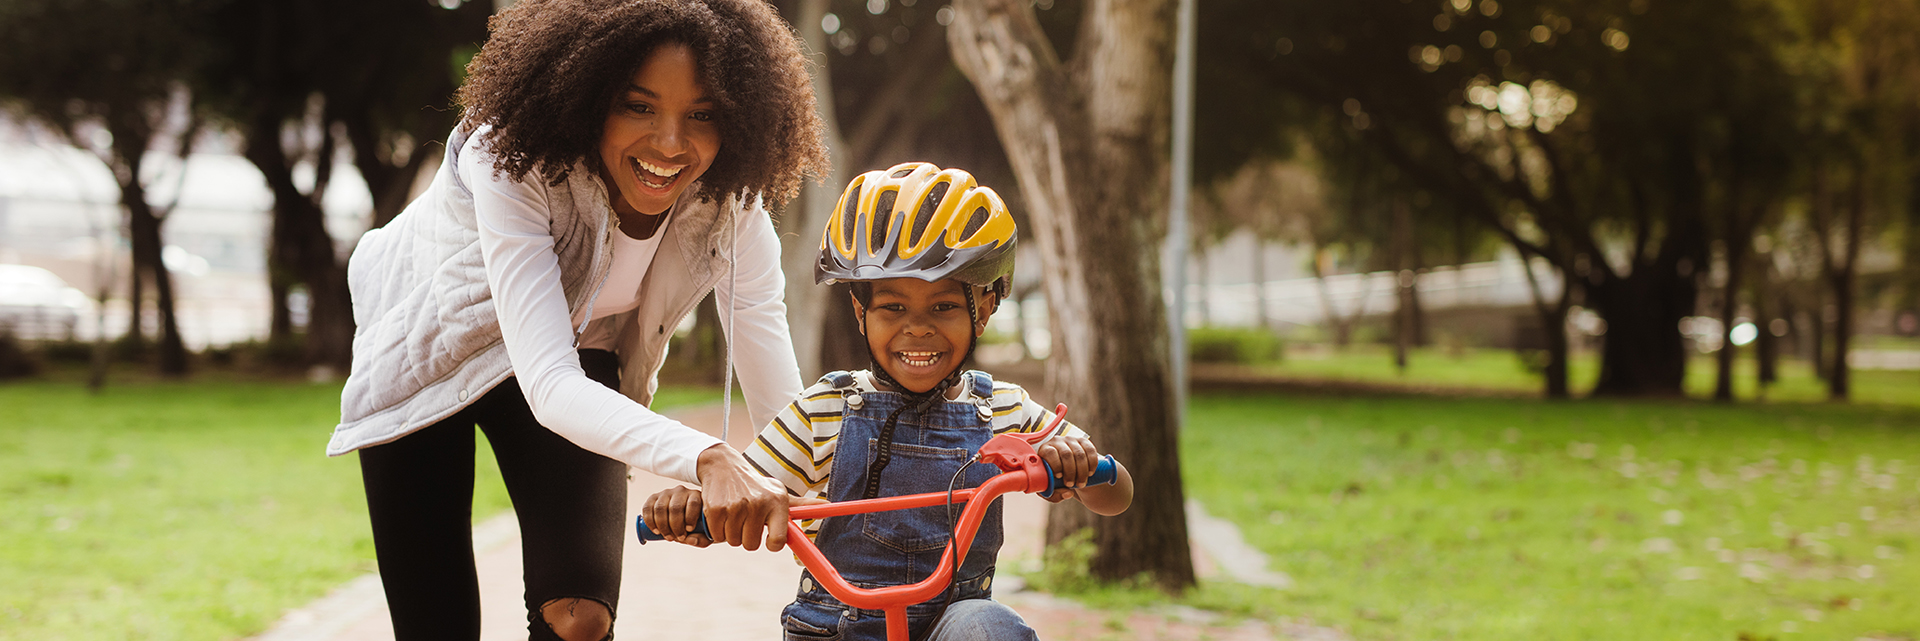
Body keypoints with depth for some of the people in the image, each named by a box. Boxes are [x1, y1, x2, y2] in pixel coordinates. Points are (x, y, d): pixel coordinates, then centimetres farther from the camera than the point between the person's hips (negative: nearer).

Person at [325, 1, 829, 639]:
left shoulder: (730, 205, -25)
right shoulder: (514, 162, -37)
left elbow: (786, 411, -26)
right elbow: (549, 385, -47)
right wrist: (705, 458, -63)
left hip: (581, 353, 2)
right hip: (432, 348, -2)